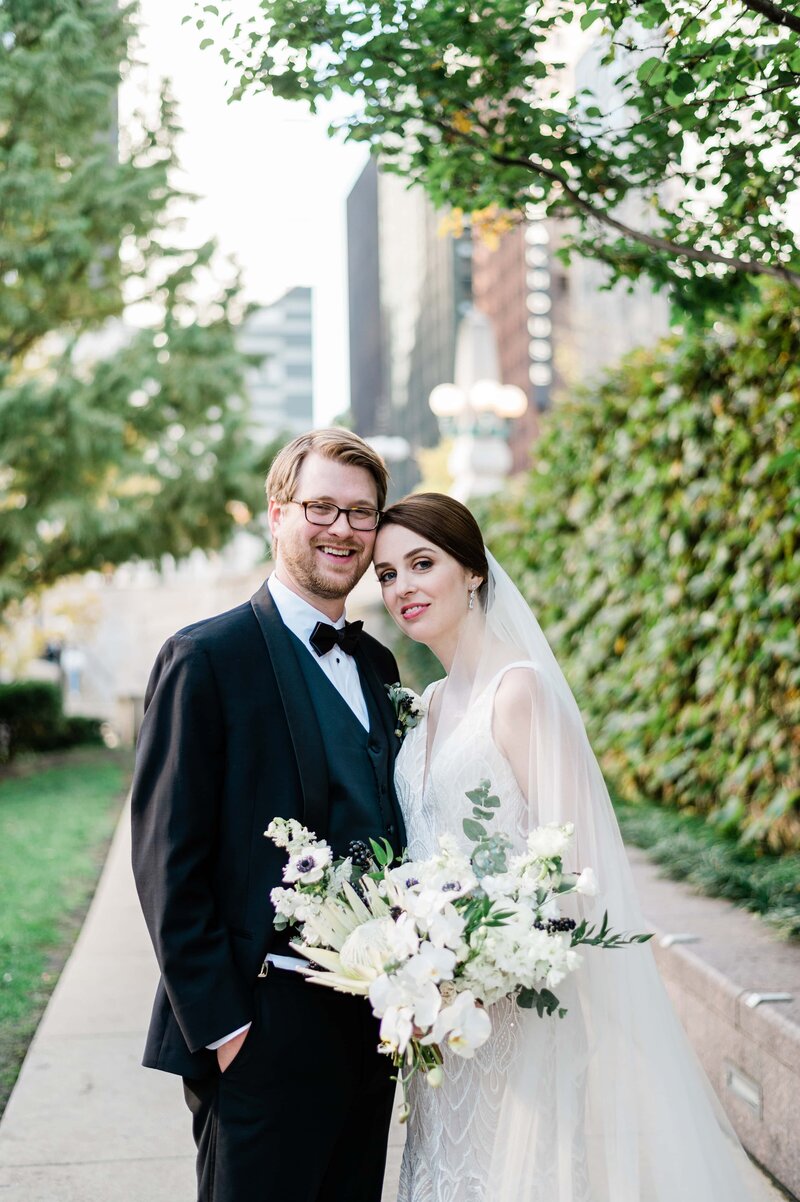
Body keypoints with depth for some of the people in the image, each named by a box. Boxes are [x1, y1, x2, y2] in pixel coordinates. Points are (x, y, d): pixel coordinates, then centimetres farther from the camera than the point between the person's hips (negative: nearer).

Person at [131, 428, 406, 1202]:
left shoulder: (377, 665, 12)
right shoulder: (207, 658, -9)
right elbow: (166, 861, -12)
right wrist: (219, 1023, -14)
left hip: (371, 1024, 7)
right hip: (264, 1036, -7)